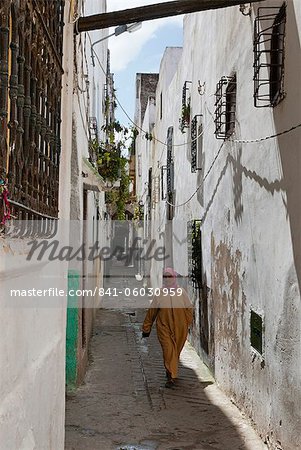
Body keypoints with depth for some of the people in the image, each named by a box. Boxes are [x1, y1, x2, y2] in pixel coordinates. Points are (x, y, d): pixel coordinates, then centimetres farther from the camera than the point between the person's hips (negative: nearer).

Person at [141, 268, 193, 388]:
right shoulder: (160, 294, 1)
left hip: (180, 329, 1)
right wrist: (146, 328, 6)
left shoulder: (181, 292, 1)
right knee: (168, 350, -12)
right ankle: (171, 377, -11)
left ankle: (170, 372, 35)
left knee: (176, 351, 12)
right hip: (164, 327, -1)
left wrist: (188, 324, 0)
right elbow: (151, 311, 5)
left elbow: (189, 308, 7)